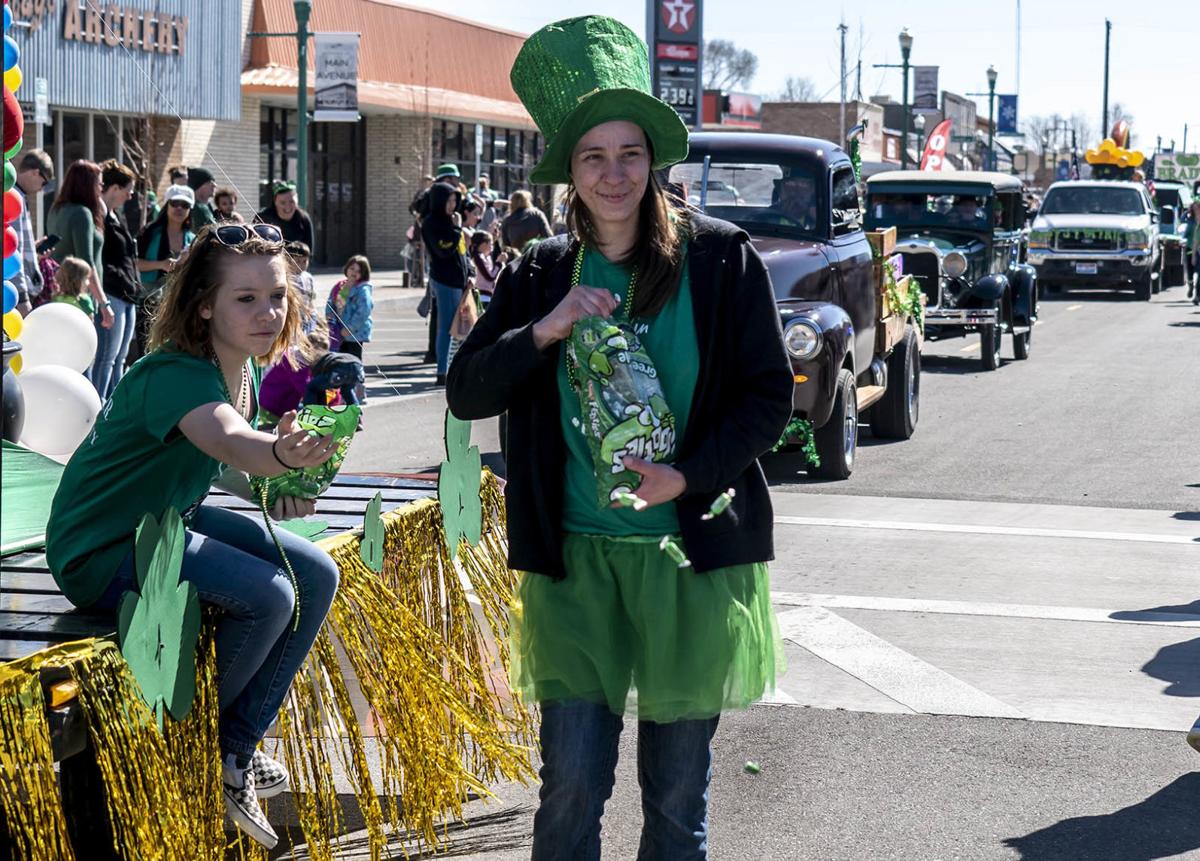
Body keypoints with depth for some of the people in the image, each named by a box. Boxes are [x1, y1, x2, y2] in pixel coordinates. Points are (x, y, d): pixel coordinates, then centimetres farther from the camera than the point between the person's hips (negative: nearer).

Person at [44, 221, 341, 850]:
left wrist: (273, 488, -1)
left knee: (316, 576, -1)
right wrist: (280, 453, -70)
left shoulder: (246, 369, 0)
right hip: (101, 552, -9)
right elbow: (231, 443, -50)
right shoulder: (175, 374, -28)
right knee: (268, 595, -25)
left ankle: (236, 750, 8)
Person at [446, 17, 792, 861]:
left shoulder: (722, 259, -2)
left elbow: (769, 394, -3)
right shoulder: (541, 276, 6)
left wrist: (689, 475, -17)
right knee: (571, 785, 0)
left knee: (678, 792, 8)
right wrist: (545, 331, -14)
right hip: (574, 557, 1)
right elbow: (464, 393, 1)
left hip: (693, 552, -1)